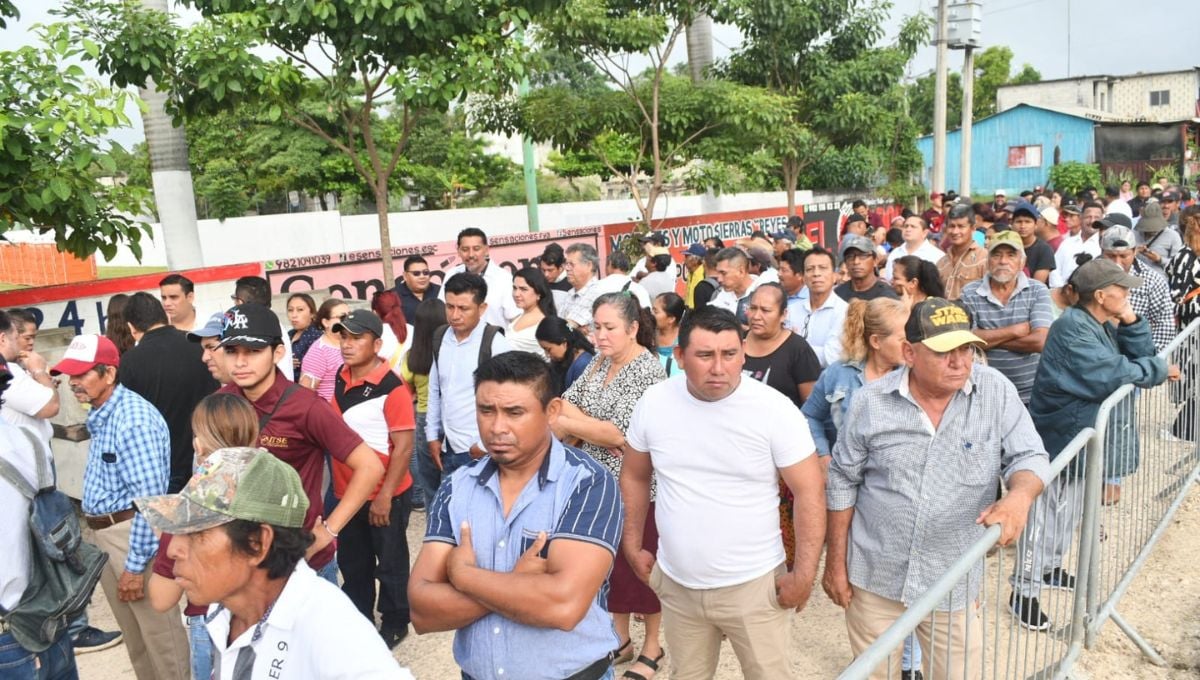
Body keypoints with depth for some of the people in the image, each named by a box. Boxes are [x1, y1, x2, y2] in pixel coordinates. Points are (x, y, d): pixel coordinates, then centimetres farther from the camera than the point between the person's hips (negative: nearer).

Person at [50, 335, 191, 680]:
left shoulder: (133, 419, -21)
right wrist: (91, 532, 13)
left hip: (132, 532, -9)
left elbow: (151, 498, -24)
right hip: (101, 532, 9)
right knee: (132, 628, 21)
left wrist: (136, 564, -21)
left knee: (158, 627, 3)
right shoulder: (99, 415, 9)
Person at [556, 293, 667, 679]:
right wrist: (593, 428, -18)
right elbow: (566, 403, 0)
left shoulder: (647, 370, -20)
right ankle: (620, 638, 34)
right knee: (610, 559, 17)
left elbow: (620, 433, -26)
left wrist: (569, 424, -19)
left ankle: (651, 646, 27)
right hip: (599, 481, 7)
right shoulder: (600, 360, 4)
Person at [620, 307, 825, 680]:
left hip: (753, 584, -3)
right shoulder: (654, 402, -7)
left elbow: (808, 492, -12)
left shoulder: (775, 409, -15)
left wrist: (804, 574, -15)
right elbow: (634, 476, 7)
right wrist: (633, 547, 8)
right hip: (677, 583, 3)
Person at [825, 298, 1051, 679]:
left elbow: (1029, 456, -4)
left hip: (953, 581, 0)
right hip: (875, 576, 0)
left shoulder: (996, 392, -9)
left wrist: (1020, 494, -29)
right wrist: (836, 560, 2)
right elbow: (843, 482, -1)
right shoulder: (870, 401, -9)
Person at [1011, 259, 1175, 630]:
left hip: (1084, 436, 10)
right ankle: (1024, 592, 3)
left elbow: (1139, 357, 6)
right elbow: (1111, 375, -26)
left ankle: (1049, 567, 39)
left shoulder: (1103, 325, 9)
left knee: (1067, 509, 22)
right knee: (1048, 514, -5)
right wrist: (1161, 370, -12)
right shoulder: (1073, 328, -22)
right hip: (1063, 436, -10)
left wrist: (1131, 322, -8)